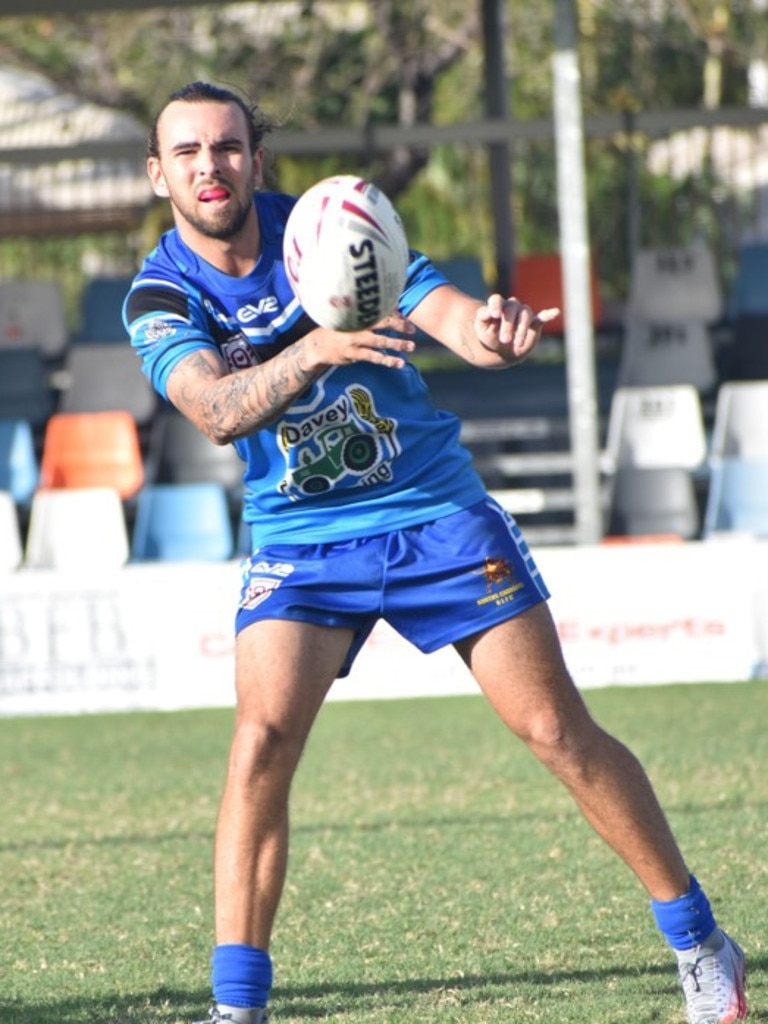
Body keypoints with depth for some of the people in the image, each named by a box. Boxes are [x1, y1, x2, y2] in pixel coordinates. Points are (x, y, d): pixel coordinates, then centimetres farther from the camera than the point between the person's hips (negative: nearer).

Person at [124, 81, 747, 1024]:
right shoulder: (160, 298, -9)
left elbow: (443, 309, -19)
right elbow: (217, 410, -27)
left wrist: (487, 328, -43)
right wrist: (313, 350, -46)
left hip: (437, 515, 0)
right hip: (301, 545, 0)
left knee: (557, 729, -1)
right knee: (262, 739, -21)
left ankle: (699, 945, 11)